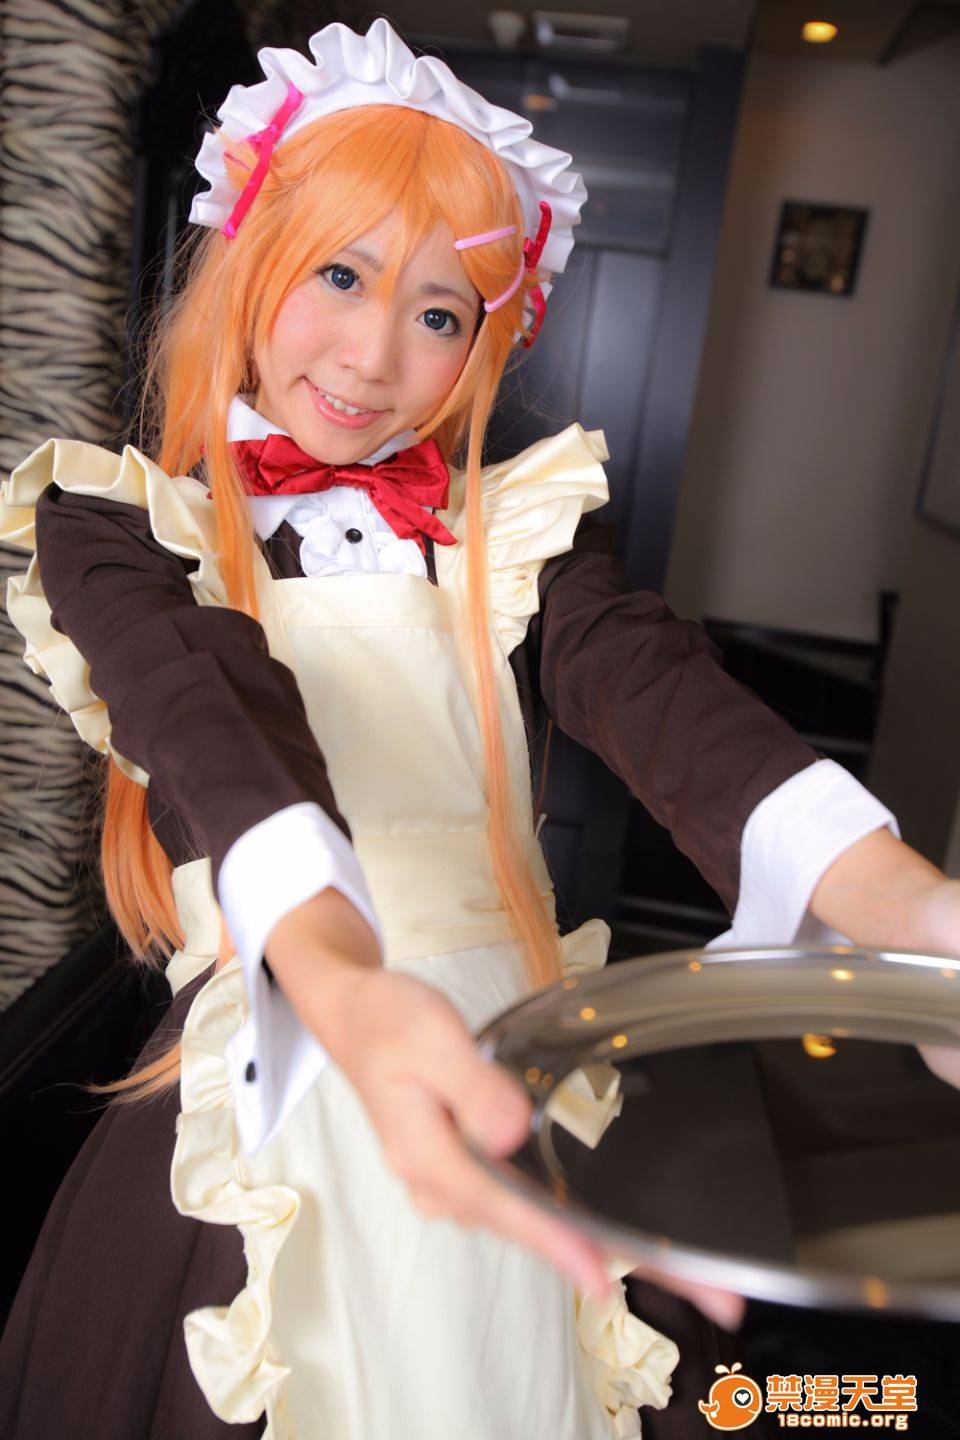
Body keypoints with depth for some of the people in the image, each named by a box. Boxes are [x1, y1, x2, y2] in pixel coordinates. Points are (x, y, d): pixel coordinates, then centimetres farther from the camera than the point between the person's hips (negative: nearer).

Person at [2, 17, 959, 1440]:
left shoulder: (515, 530, 2)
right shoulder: (125, 528, -3)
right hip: (269, 1117, -1)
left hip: (493, 1106, 2)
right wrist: (345, 991, -44)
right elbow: (217, 733, -24)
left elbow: (657, 688, -18)